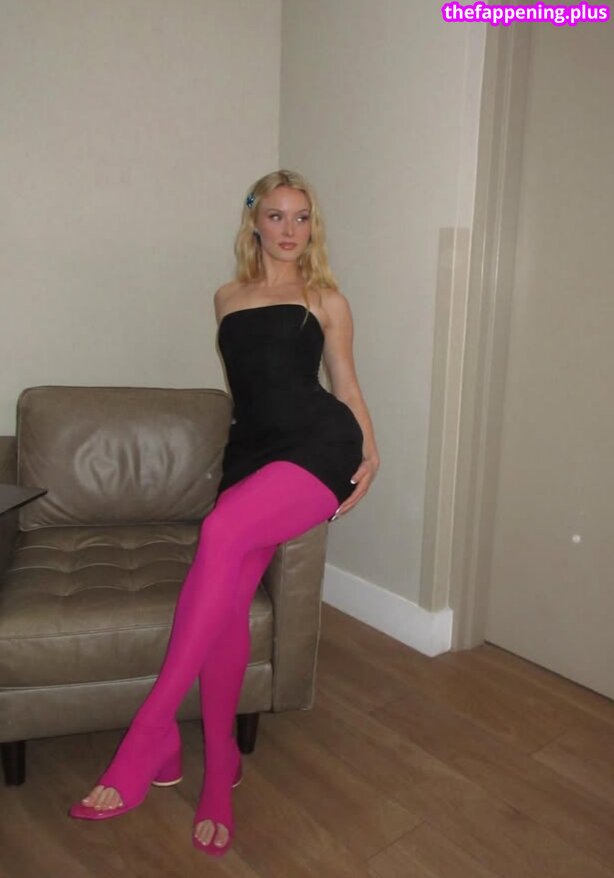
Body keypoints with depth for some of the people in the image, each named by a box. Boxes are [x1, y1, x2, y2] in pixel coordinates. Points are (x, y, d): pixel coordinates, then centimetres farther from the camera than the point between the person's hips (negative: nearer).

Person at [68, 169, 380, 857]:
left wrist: (371, 451, 4)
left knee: (222, 531, -30)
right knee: (225, 599, -10)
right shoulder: (226, 298, 20)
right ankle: (219, 771, 11)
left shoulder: (327, 300, 12)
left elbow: (345, 384, 13)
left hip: (317, 445, -4)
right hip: (251, 450, 4)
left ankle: (149, 740, -21)